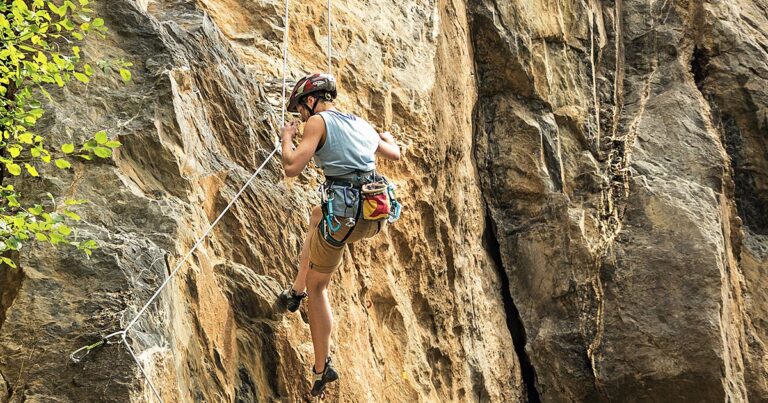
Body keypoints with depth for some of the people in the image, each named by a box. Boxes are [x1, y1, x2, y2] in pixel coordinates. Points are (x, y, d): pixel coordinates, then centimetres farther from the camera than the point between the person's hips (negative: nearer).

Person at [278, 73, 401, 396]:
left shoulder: (318, 122, -1)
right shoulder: (363, 125, 19)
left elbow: (292, 167, -11)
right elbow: (395, 154, 36)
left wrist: (287, 137, 9)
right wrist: (388, 138, 58)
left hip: (344, 217, -7)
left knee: (317, 286, 13)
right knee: (318, 216, 38)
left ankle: (322, 367, 14)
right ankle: (296, 291, 40)